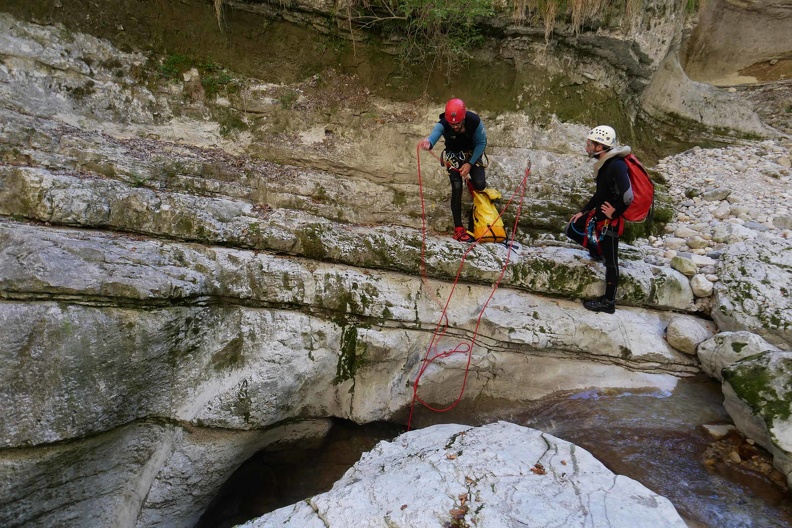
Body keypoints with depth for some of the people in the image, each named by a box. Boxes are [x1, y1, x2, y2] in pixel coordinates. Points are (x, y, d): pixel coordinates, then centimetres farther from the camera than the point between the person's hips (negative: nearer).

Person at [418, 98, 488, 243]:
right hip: (454, 156, -1)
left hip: (473, 154, 1)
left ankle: (470, 180, 25)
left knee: (480, 185, -16)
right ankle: (458, 229, -11)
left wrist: (470, 163, -22)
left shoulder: (475, 122, -29)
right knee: (457, 188, -18)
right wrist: (428, 143, -79)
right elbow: (435, 134, -55)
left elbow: (481, 143, -14)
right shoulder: (443, 124, -32)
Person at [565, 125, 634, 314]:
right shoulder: (604, 164, 4)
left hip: (610, 220, -9)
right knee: (572, 229, 17)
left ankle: (608, 302, 15)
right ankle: (598, 250, 31)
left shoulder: (616, 166, -25)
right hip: (599, 214, 9)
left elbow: (627, 197, -34)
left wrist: (614, 212, -18)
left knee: (610, 261, 2)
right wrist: (582, 211, 16)